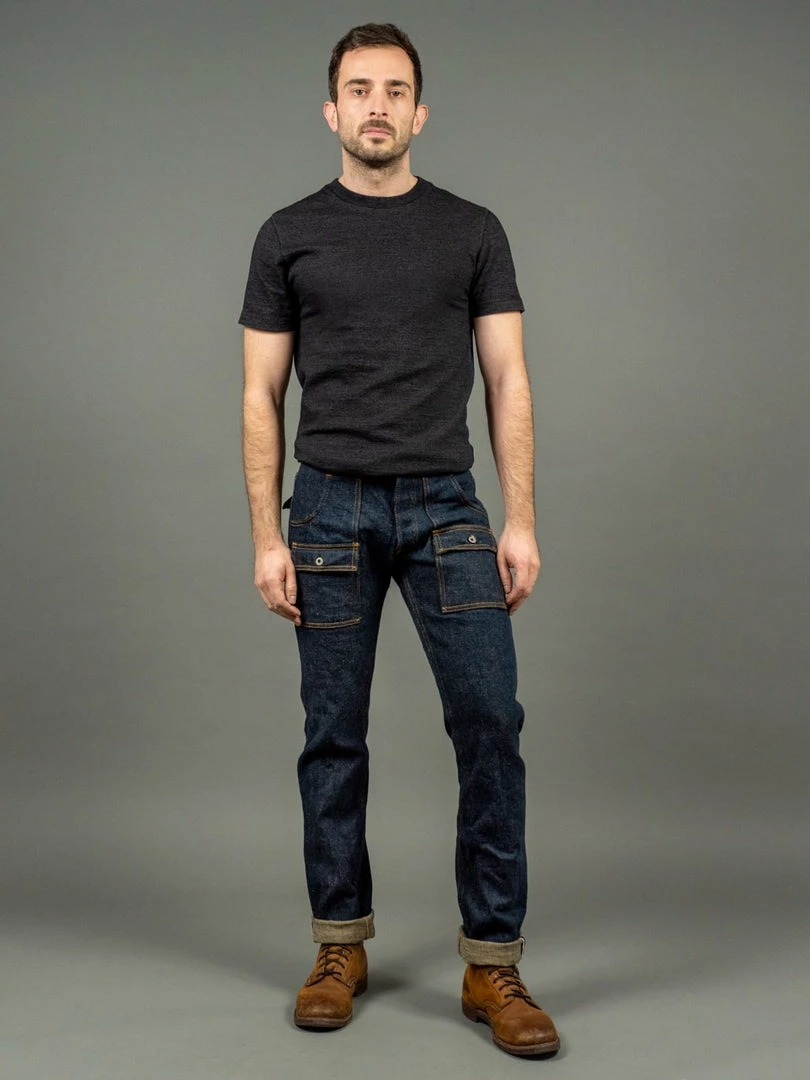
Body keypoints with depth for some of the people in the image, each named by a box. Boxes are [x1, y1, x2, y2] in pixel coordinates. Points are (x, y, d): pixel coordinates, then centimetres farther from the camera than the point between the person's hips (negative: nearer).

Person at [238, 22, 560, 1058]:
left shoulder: (472, 231, 7)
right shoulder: (289, 236, 5)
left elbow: (508, 382, 3)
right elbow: (263, 397, 3)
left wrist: (521, 522, -6)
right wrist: (266, 535, -4)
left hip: (446, 508, 0)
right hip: (332, 510, 0)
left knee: (490, 724, -7)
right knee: (334, 736, 7)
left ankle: (491, 963, 4)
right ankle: (341, 946, 23)